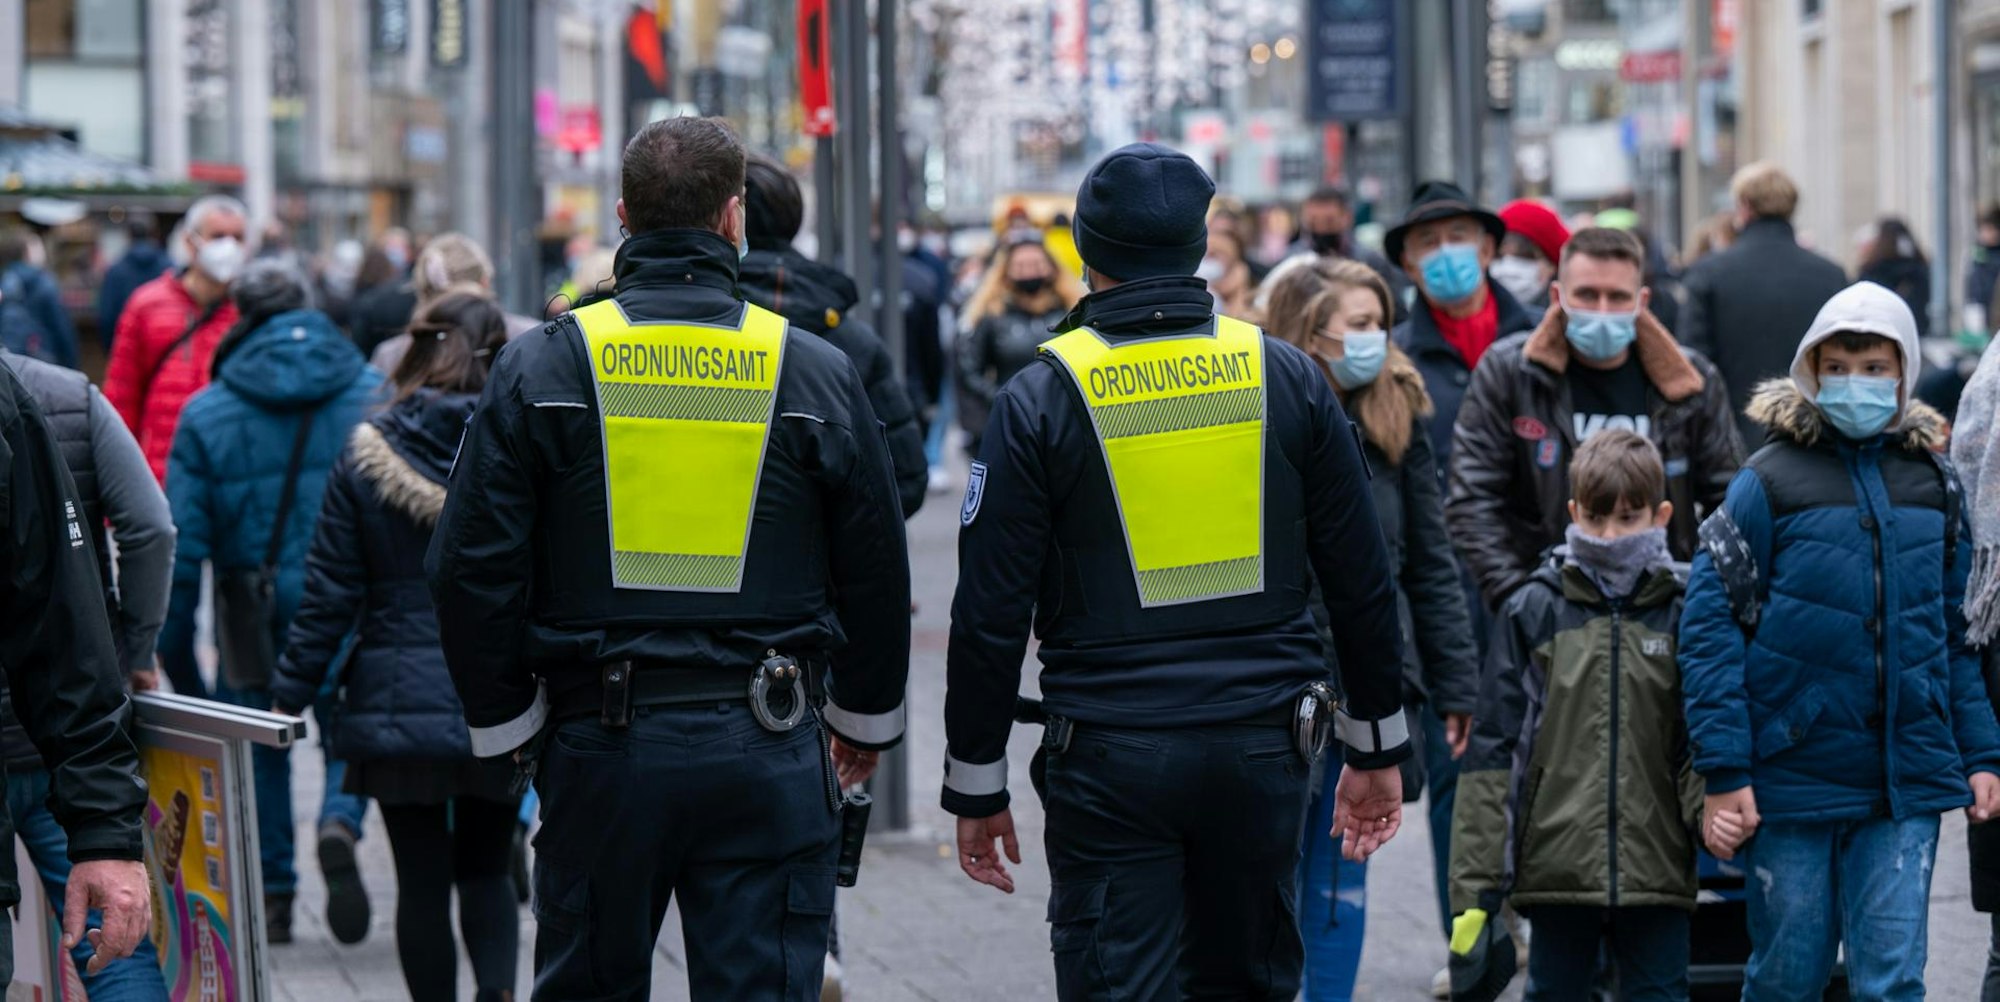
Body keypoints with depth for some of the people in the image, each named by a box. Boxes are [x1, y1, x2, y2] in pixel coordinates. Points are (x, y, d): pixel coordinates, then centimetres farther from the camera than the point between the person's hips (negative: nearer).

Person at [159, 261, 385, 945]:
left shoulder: (206, 414, -1)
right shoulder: (372, 395, 0)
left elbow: (182, 547, -3)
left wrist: (174, 650, 3)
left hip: (256, 621, 0)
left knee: (257, 745, 15)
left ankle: (270, 896, 13)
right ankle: (340, 824, -16)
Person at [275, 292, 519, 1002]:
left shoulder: (365, 457, -3)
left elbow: (329, 594, -2)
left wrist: (291, 694, 5)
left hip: (399, 704, -1)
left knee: (422, 880, 7)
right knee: (486, 869, 15)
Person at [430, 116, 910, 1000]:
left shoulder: (541, 369, -2)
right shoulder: (816, 373, 1)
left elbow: (471, 568, -2)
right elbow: (877, 571, 9)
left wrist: (504, 721, 12)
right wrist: (865, 719, 24)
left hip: (601, 741, 0)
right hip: (769, 756, 0)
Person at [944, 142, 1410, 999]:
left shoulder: (1043, 399, -6)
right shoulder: (1286, 379, 2)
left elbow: (990, 614, -5)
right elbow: (1362, 583, 6)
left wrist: (975, 788, 4)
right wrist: (1376, 747, 16)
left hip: (1108, 760, -3)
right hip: (1261, 751, 3)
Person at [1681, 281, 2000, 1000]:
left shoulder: (1932, 483, 8)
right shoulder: (1772, 480, -4)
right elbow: (1710, 624, -7)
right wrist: (1723, 774, -11)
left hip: (1906, 783, 2)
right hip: (1793, 776, -2)